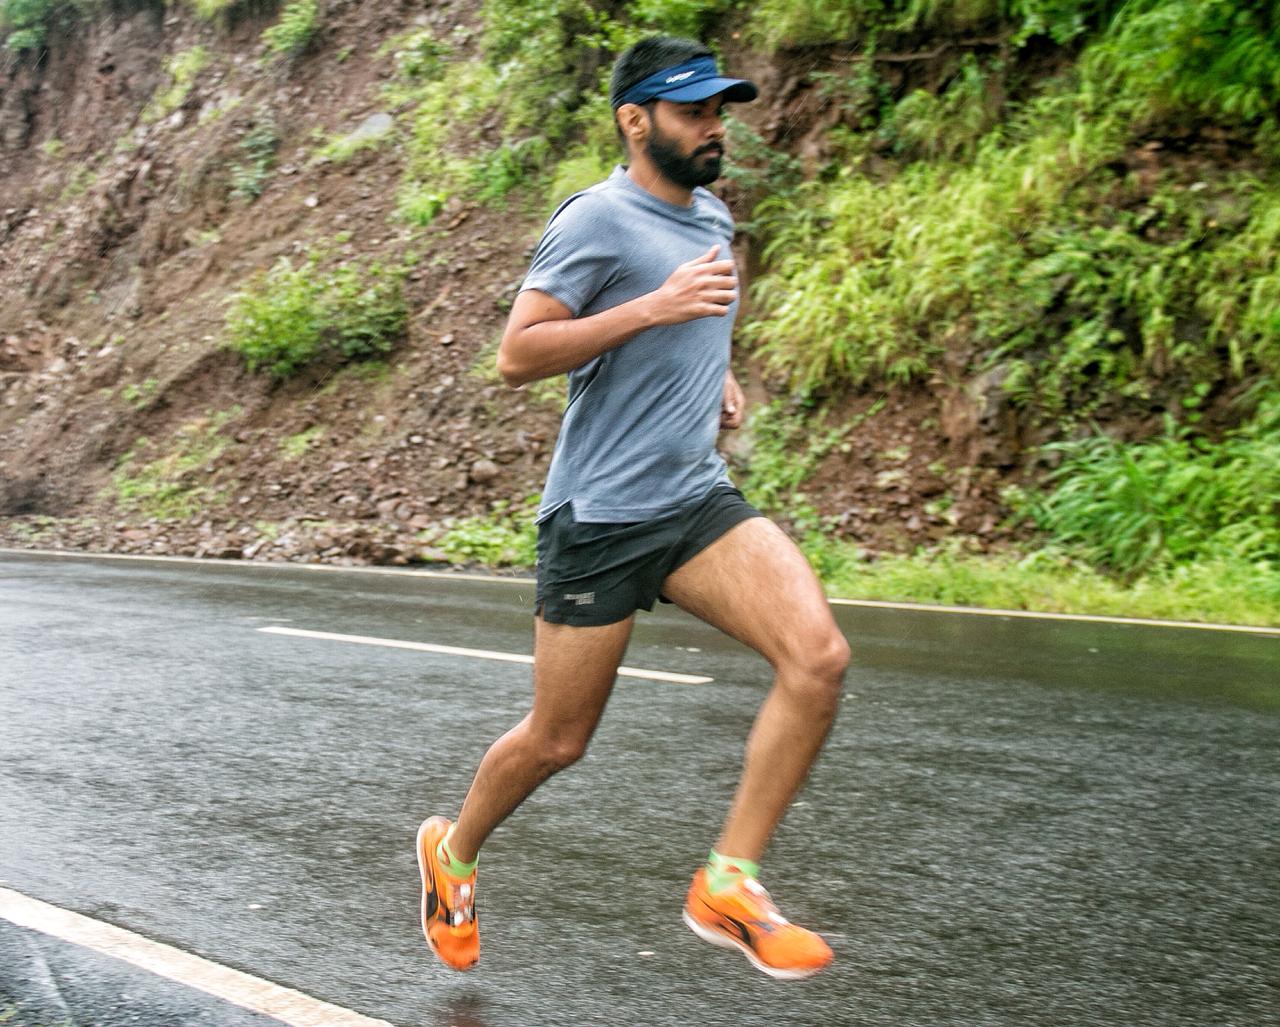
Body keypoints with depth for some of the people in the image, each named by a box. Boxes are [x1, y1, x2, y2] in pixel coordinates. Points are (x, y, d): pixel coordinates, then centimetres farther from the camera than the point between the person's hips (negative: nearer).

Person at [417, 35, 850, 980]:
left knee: (818, 656, -17)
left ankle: (729, 884, -7)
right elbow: (516, 355, -17)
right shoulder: (599, 217, -10)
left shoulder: (713, 218, 14)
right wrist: (655, 305, -23)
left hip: (700, 499, 6)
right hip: (600, 513, -6)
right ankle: (454, 853, 35)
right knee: (557, 742, 5)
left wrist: (719, 375, 14)